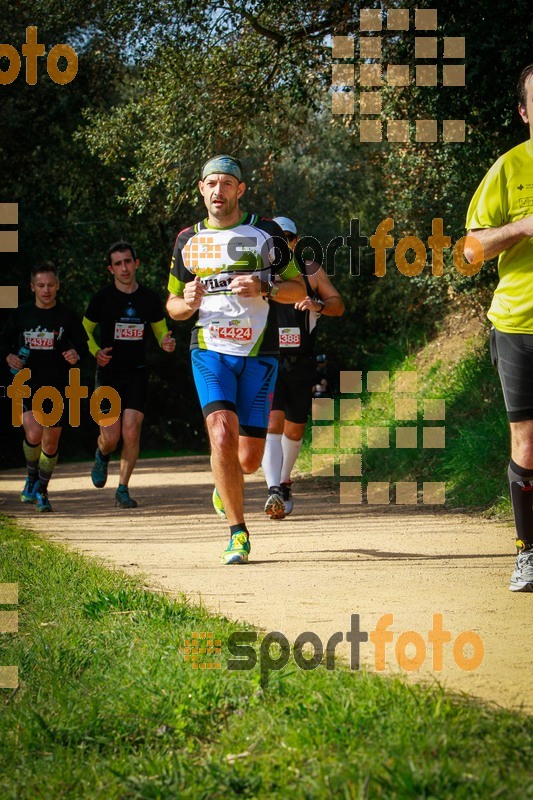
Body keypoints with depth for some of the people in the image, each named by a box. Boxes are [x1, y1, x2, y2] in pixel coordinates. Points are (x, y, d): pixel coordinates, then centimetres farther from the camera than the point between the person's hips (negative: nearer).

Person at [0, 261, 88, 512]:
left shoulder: (67, 316, 0)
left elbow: (82, 345, 5)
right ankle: (31, 477, 9)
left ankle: (42, 491, 23)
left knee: (51, 442, 4)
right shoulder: (21, 314, 3)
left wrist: (76, 355, -17)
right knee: (33, 434, -18)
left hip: (57, 386, 0)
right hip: (27, 384, 0)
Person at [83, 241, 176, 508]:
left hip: (137, 374, 1)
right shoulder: (103, 298, -3)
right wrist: (96, 352, -12)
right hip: (108, 374, -1)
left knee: (131, 432, -10)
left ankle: (123, 490, 3)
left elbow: (161, 332, 16)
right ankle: (102, 456, 30)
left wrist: (166, 343, -8)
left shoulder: (149, 298, 4)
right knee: (110, 437, -8)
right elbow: (85, 330, 8)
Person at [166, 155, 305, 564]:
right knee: (222, 436, -21)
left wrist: (263, 288, -13)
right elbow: (172, 304, 19)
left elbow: (299, 289, 6)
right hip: (210, 351, 1)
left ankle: (225, 483, 37)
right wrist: (188, 303, -5)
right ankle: (238, 532, -9)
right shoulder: (188, 241, 11)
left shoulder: (265, 234, 4)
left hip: (258, 354, 0)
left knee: (249, 459, -1)